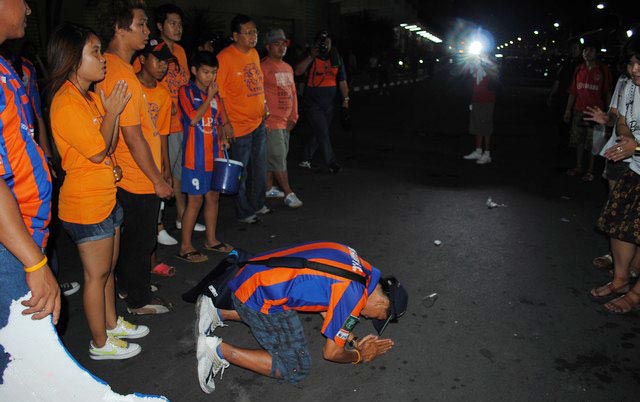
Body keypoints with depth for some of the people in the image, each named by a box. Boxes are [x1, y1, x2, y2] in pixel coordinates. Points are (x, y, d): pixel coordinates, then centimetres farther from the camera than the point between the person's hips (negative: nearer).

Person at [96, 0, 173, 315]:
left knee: (129, 237, 23)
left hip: (124, 178, 9)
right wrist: (158, 181, -16)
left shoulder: (111, 66, 6)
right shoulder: (122, 76, -24)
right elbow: (133, 138, -25)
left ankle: (128, 284, 41)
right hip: (139, 181, -9)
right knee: (141, 241, 7)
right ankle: (139, 300, 24)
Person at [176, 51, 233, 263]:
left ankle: (211, 240, 27)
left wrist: (222, 139, 5)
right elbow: (193, 119, -20)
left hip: (214, 156, 7)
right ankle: (185, 247, 7)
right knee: (195, 200, -3)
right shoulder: (186, 92, -6)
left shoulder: (214, 94, 13)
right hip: (195, 157, -7)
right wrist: (209, 97, -15)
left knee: (213, 197, 13)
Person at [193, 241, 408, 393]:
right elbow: (331, 352, -4)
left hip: (250, 275, 9)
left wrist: (353, 340, 19)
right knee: (295, 369, 0)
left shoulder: (359, 265, 10)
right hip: (260, 297, -9)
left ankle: (217, 312, 26)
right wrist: (360, 356, 14)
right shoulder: (353, 295, -16)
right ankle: (220, 350, -5)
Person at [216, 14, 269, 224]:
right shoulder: (225, 57, -16)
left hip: (259, 122, 8)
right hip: (239, 125, -8)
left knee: (260, 168, 18)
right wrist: (225, 122, -20)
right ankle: (243, 212, 19)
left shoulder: (254, 53, 9)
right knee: (240, 171, 4)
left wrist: (263, 103, 12)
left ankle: (257, 204, 35)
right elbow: (218, 92, -18)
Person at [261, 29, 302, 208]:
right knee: (278, 157, -4)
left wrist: (293, 117, 12)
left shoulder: (288, 68, 15)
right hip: (270, 121, -8)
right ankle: (288, 193, 1)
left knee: (272, 157, 15)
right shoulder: (263, 67, -10)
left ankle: (268, 188, 26)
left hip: (285, 121, 8)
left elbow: (293, 94, 19)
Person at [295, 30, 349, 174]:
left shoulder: (336, 59, 8)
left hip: (328, 103, 5)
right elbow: (298, 71, -21)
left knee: (318, 133, 13)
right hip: (313, 103, -5)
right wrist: (311, 57, -26)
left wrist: (345, 100, 3)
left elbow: (342, 81, 9)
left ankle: (306, 160, 27)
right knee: (323, 133, -9)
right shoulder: (311, 59, -5)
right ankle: (330, 163, -2)